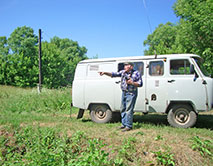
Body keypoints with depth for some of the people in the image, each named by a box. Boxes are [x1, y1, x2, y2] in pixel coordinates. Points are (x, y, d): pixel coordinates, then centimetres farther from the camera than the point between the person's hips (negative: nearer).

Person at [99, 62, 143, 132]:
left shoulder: (136, 73, -8)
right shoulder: (123, 72, 6)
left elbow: (140, 84, -8)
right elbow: (113, 74, 1)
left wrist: (132, 83, -21)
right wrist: (105, 73, -12)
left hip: (131, 93, -7)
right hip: (124, 93, 7)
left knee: (128, 109, -8)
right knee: (123, 109, 11)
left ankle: (128, 126, -1)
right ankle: (124, 124, 23)